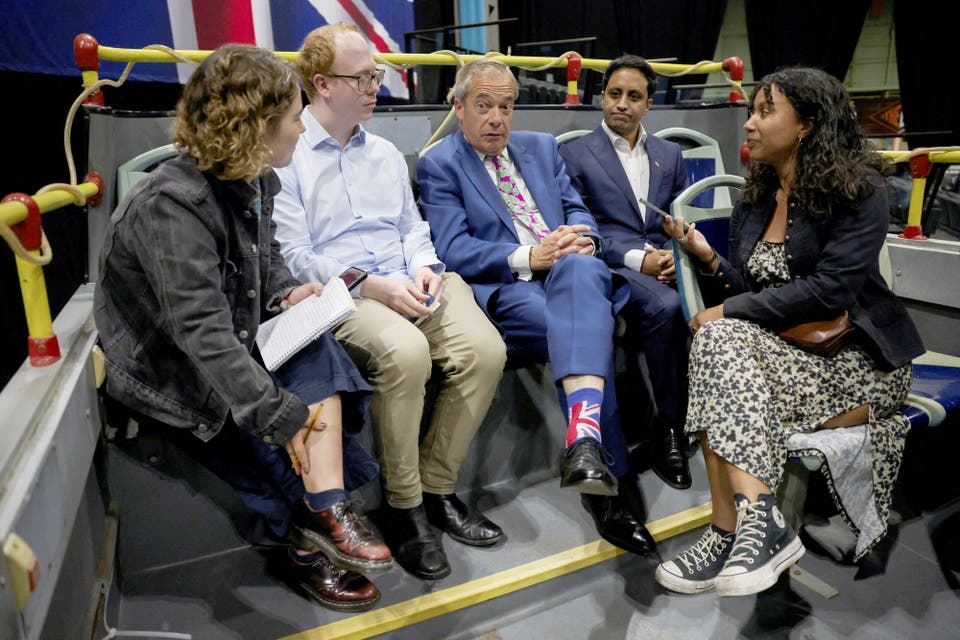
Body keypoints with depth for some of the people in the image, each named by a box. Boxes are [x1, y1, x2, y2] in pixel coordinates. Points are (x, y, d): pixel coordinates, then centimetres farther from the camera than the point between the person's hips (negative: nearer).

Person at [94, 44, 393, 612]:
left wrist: (285, 295, -6)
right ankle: (315, 541, 3)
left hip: (233, 342, 7)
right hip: (170, 369, -7)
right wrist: (281, 414, -37)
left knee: (316, 353, -18)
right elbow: (202, 333, -34)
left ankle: (323, 516, -20)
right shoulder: (172, 205, -27)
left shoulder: (256, 182, 0)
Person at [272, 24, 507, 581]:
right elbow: (293, 256, -5)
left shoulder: (386, 153, 22)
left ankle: (436, 488, -4)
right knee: (405, 352, -36)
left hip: (414, 283, 6)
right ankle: (403, 505, -14)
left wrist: (424, 266, -1)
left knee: (486, 349, -21)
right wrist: (371, 286, -15)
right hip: (342, 293, -5)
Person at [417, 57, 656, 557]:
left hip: (571, 270, 4)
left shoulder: (541, 147, 24)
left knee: (579, 270, -35)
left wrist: (582, 237, -7)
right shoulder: (439, 165, 8)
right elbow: (452, 249, -5)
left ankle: (585, 432, -51)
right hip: (502, 288, -3)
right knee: (583, 330, -32)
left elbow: (577, 209, 19)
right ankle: (613, 479, -25)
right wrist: (527, 257, -19)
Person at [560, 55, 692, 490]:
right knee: (665, 306, -34)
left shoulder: (670, 155, 24)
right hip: (611, 270, -4)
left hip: (664, 264, 4)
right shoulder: (574, 154, 9)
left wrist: (675, 254, -4)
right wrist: (638, 259, -13)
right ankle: (669, 430, -19)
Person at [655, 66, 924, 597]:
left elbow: (830, 289, -19)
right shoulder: (754, 199, 13)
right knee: (716, 341, -28)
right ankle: (757, 521, -33)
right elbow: (741, 293, 8)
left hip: (858, 361, -5)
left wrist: (731, 311, -20)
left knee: (719, 341, -30)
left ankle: (731, 534, -26)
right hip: (782, 352, 5)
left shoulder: (859, 191, -5)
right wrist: (707, 258, -11)